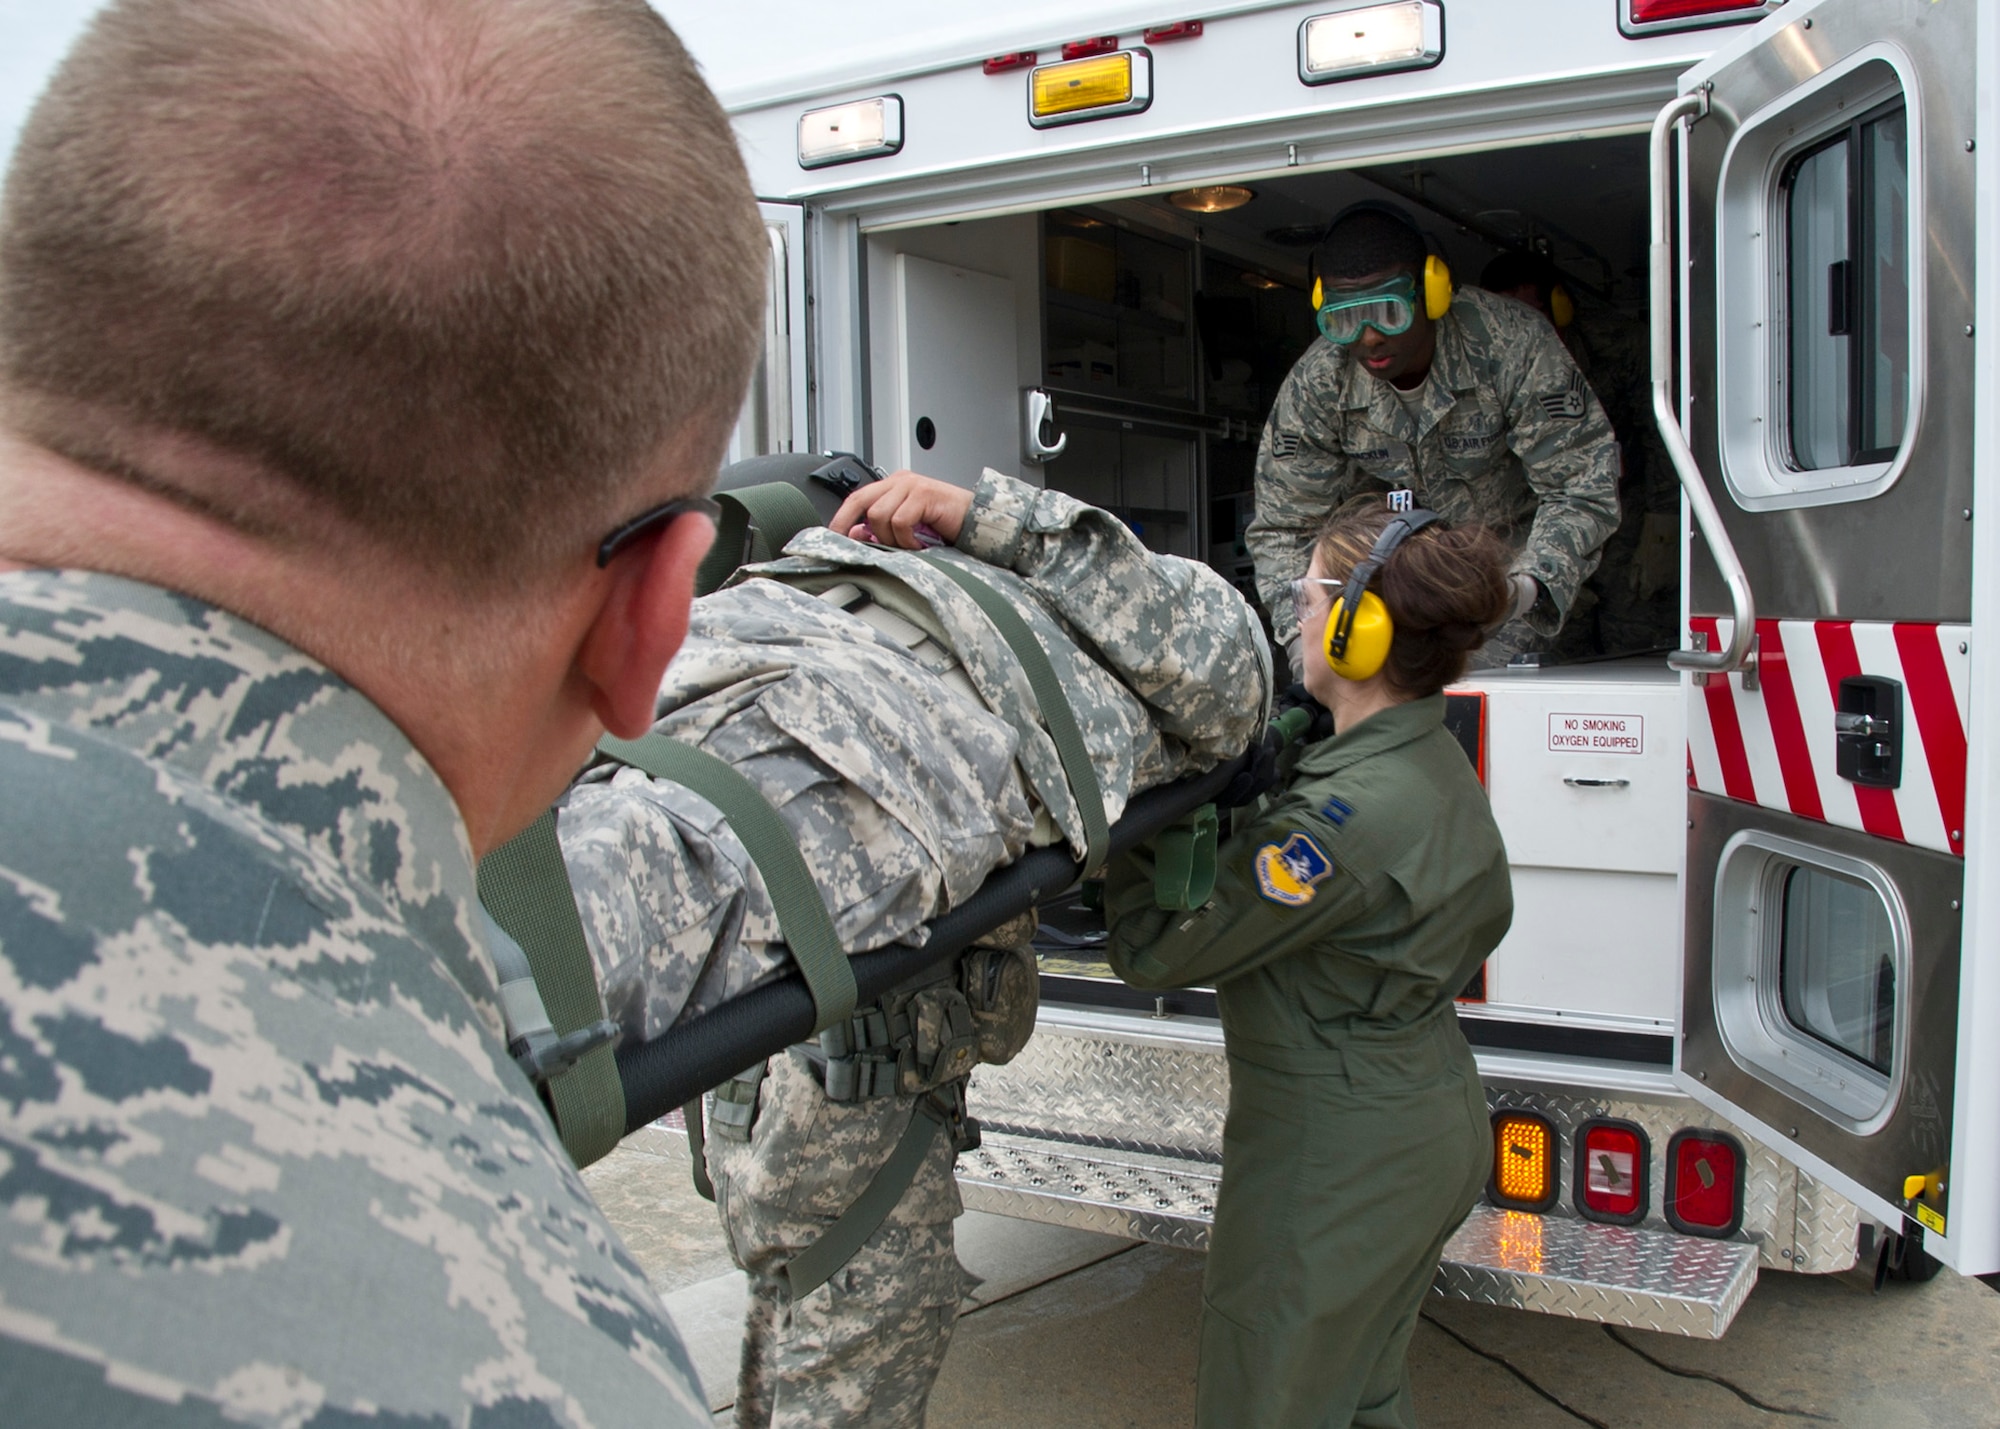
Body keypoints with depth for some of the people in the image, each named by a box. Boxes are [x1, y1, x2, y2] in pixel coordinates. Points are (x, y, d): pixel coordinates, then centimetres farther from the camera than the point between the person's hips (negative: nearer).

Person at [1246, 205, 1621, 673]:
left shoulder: (1510, 346, -27)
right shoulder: (1315, 385, -19)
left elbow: (1582, 488, -26)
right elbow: (1283, 526, -14)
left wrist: (1528, 586, -44)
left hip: (1517, 550, -3)